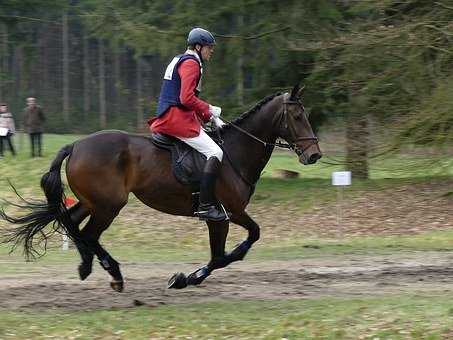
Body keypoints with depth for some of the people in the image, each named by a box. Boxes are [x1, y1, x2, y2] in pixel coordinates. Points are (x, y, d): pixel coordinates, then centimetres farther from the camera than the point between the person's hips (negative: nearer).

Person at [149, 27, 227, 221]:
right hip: (177, 118, -11)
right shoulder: (191, 63, -10)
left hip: (166, 118, 11)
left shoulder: (179, 60, 23)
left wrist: (210, 116, 17)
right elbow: (187, 98, -21)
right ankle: (205, 206, -24)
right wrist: (209, 110, -8)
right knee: (215, 153, -16)